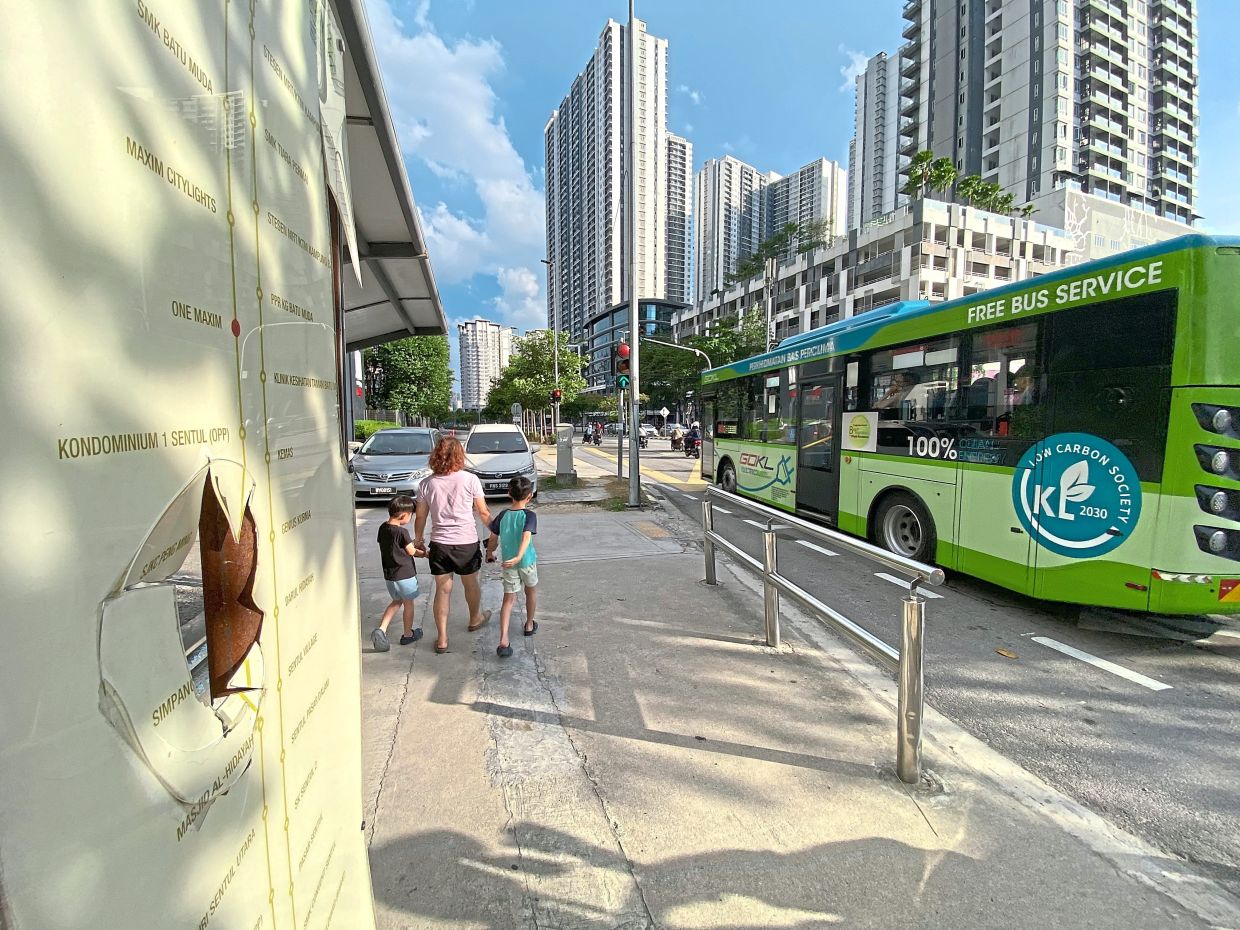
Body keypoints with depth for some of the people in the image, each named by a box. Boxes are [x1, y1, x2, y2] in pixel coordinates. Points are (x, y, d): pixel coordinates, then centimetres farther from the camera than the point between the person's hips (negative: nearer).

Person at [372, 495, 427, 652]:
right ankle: (408, 634, 27)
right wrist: (424, 553, 6)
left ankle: (381, 629, 7)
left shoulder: (382, 528, 1)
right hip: (405, 574, -7)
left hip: (389, 574, 7)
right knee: (408, 604, 12)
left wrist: (415, 546, 10)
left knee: (396, 601, 23)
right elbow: (411, 551, -12)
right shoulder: (402, 532, -22)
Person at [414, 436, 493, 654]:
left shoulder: (426, 484, -3)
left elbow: (420, 517, 4)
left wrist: (418, 540, 21)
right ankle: (475, 618, 44)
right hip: (467, 542, -1)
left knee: (442, 590, 11)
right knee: (471, 584, 21)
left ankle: (442, 639, 15)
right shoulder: (470, 479, -11)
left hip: (439, 544, 2)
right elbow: (483, 513, -5)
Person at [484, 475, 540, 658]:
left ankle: (503, 641, -9)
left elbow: (493, 538, 4)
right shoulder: (529, 515, -13)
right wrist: (519, 557, -36)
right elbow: (526, 536, -29)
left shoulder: (503, 515, -1)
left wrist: (489, 553, 22)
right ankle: (529, 625, 41)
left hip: (508, 563, 2)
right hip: (527, 561, -2)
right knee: (531, 590, 23)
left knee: (509, 599, 4)